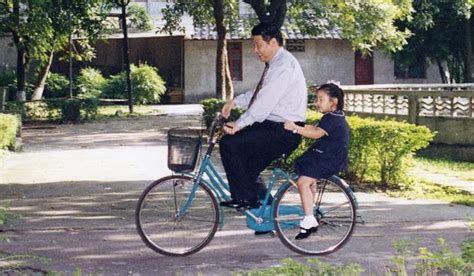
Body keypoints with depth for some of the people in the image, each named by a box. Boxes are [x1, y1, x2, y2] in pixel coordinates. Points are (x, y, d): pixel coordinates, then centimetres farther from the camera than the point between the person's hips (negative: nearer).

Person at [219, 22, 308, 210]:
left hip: (283, 132, -10)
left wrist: (240, 124, -25)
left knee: (229, 144, -15)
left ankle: (245, 198, -8)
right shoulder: (274, 63, 15)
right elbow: (259, 93, 22)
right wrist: (236, 101, 10)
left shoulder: (283, 65, -18)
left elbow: (265, 102, -24)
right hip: (274, 126, 10)